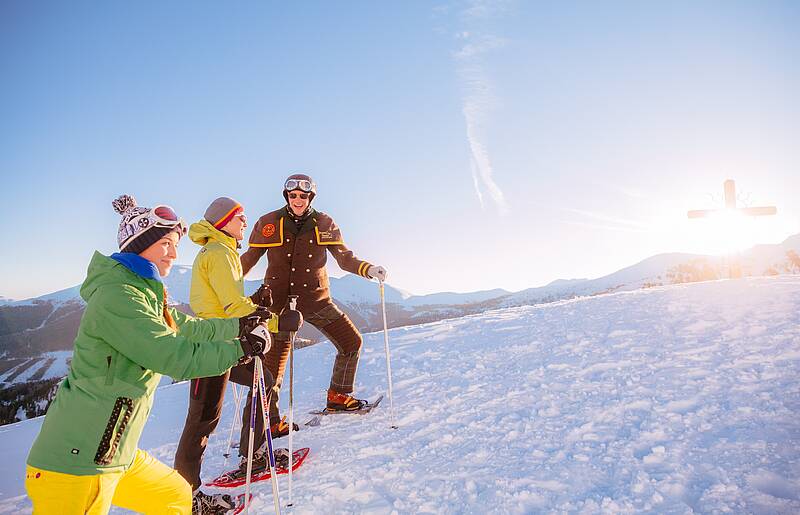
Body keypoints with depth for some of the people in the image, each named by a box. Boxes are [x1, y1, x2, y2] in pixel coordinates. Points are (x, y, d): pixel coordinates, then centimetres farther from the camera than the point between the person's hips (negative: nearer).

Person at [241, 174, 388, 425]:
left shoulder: (325, 224, 2)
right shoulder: (269, 224, -3)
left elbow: (345, 258, 0)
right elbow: (248, 260, 5)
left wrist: (369, 269, -17)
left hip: (317, 300, 3)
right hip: (280, 301, -3)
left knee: (352, 342, 2)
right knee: (273, 363, 0)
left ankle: (338, 395, 21)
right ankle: (267, 419, 18)